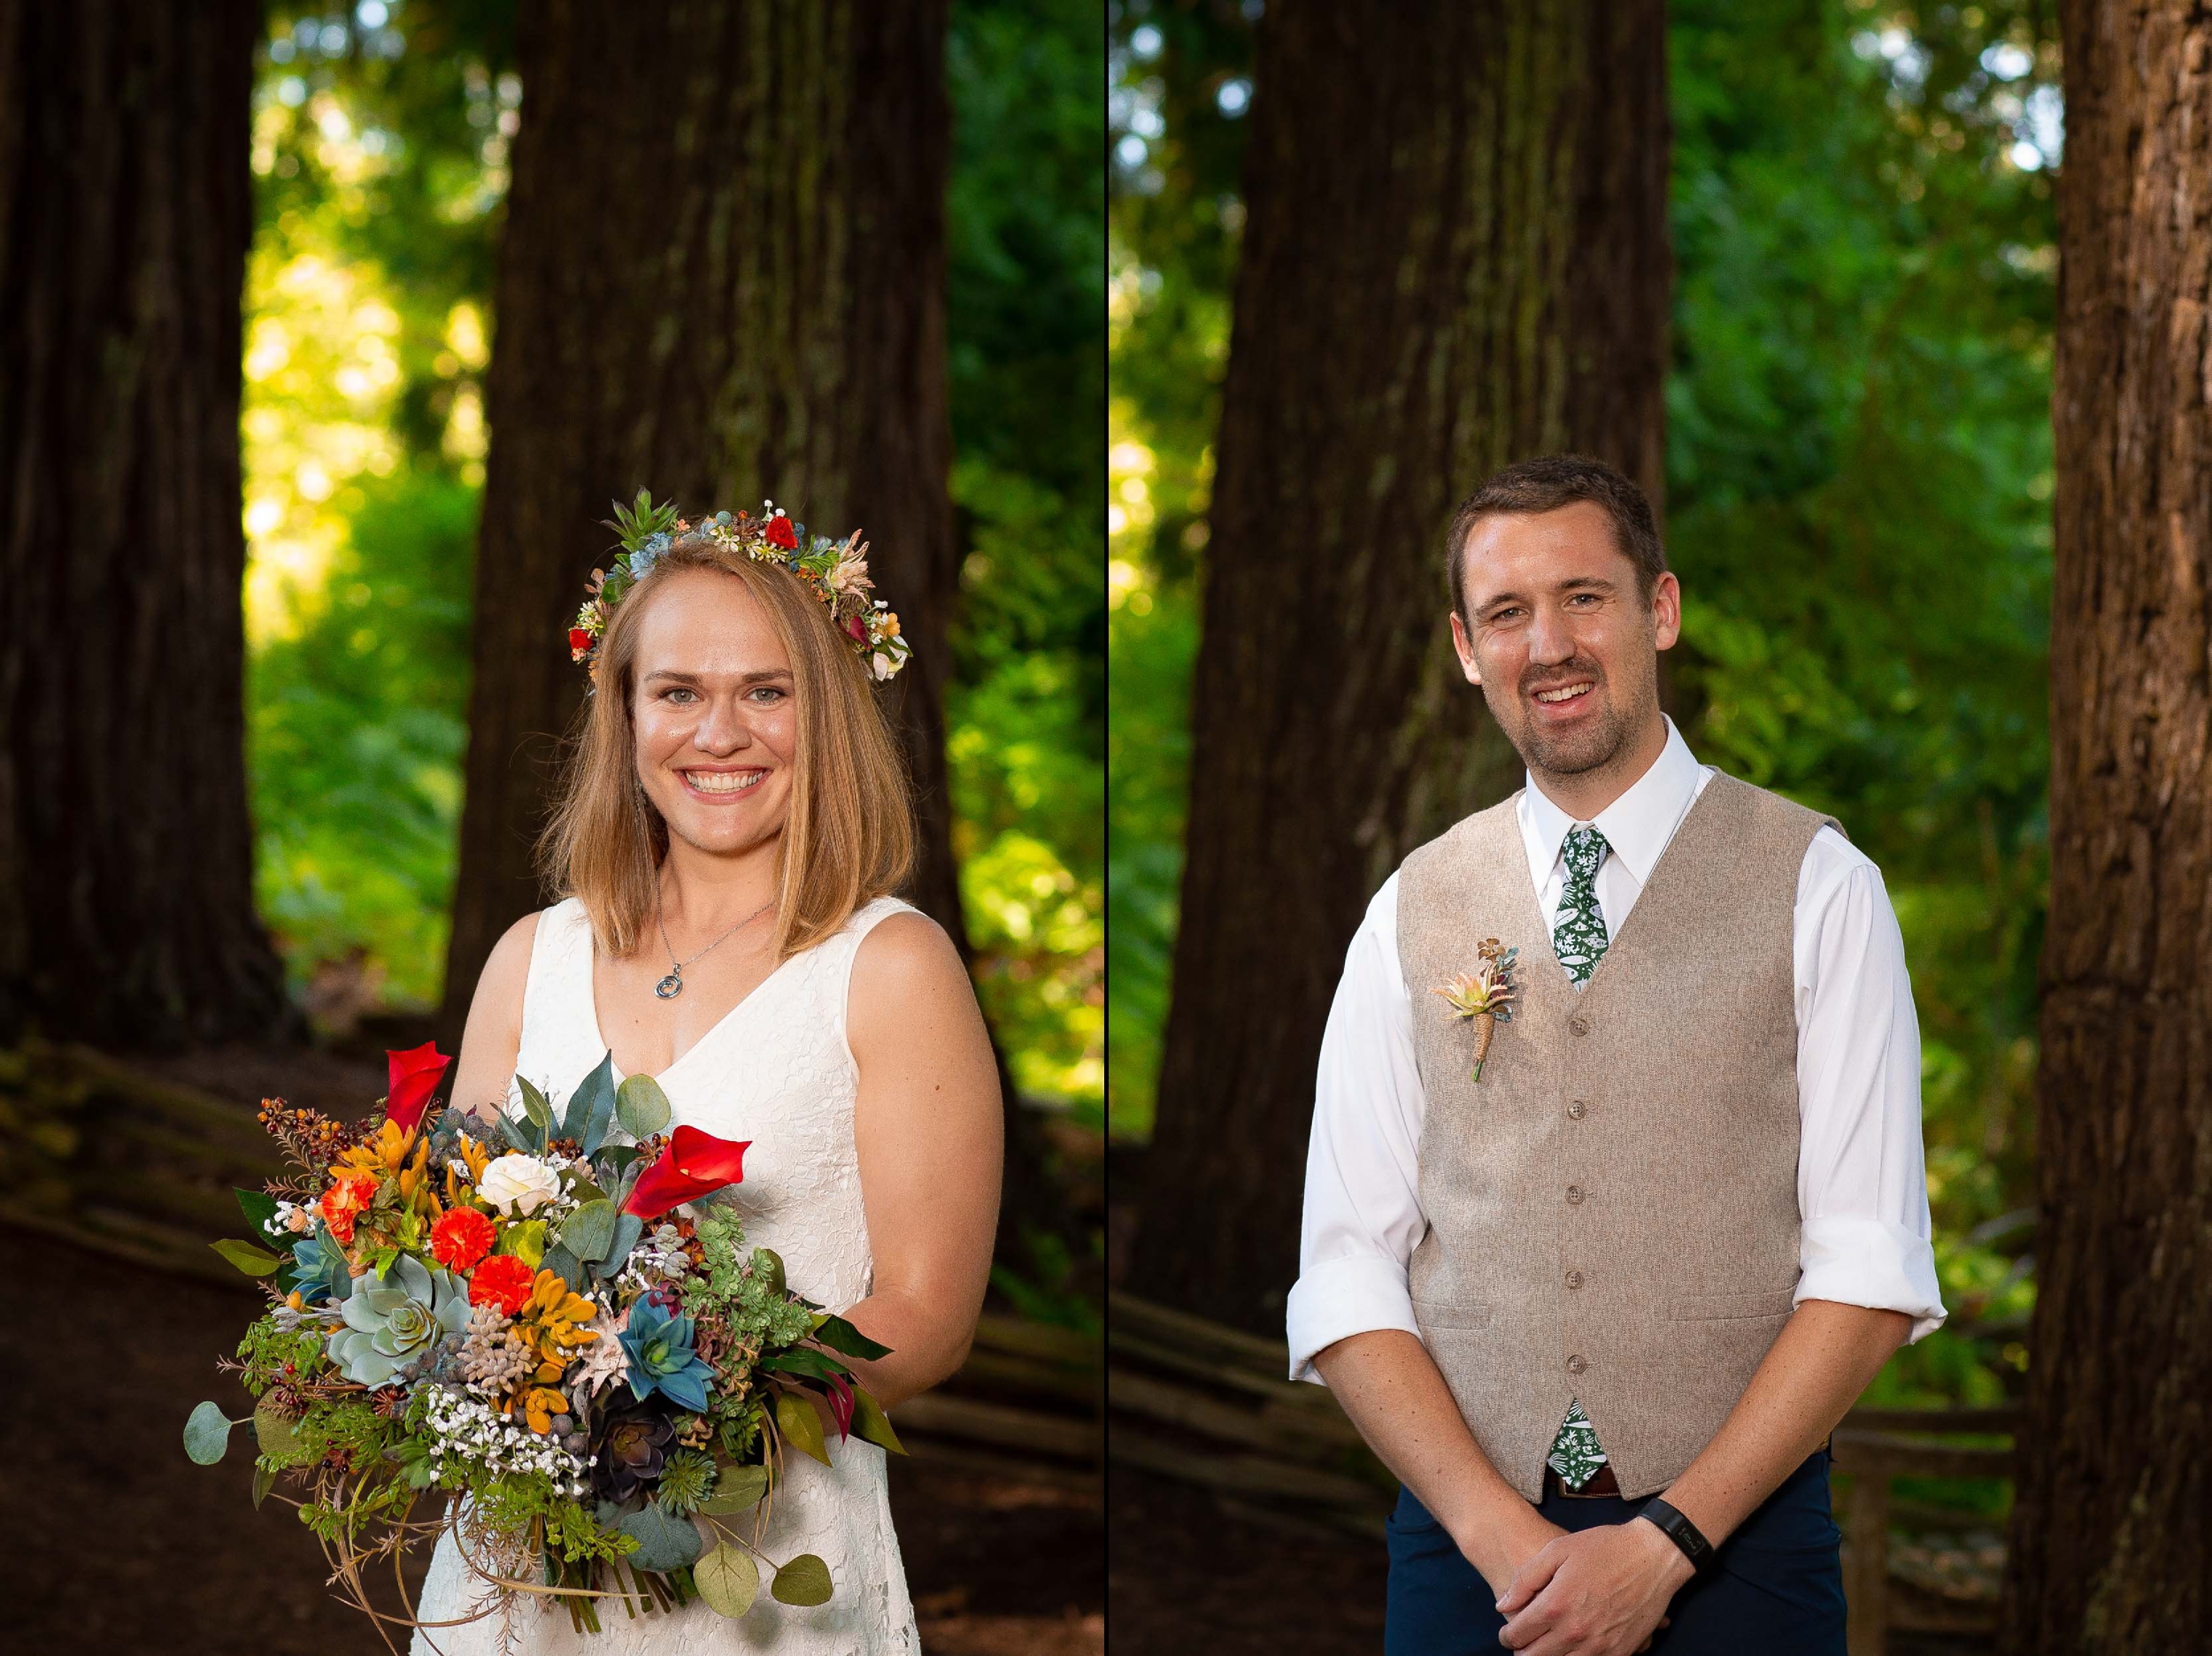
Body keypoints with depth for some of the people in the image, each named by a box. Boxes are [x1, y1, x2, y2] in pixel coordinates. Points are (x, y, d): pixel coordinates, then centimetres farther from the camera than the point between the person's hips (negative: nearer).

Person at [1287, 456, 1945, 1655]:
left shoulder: (1817, 887, -1)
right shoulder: (1411, 913, 6)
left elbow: (1871, 1269, -6)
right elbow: (1345, 1276, 2)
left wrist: (1667, 1540, -14)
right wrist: (1500, 1531, -12)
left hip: (1735, 1547, -1)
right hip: (1464, 1545, 2)